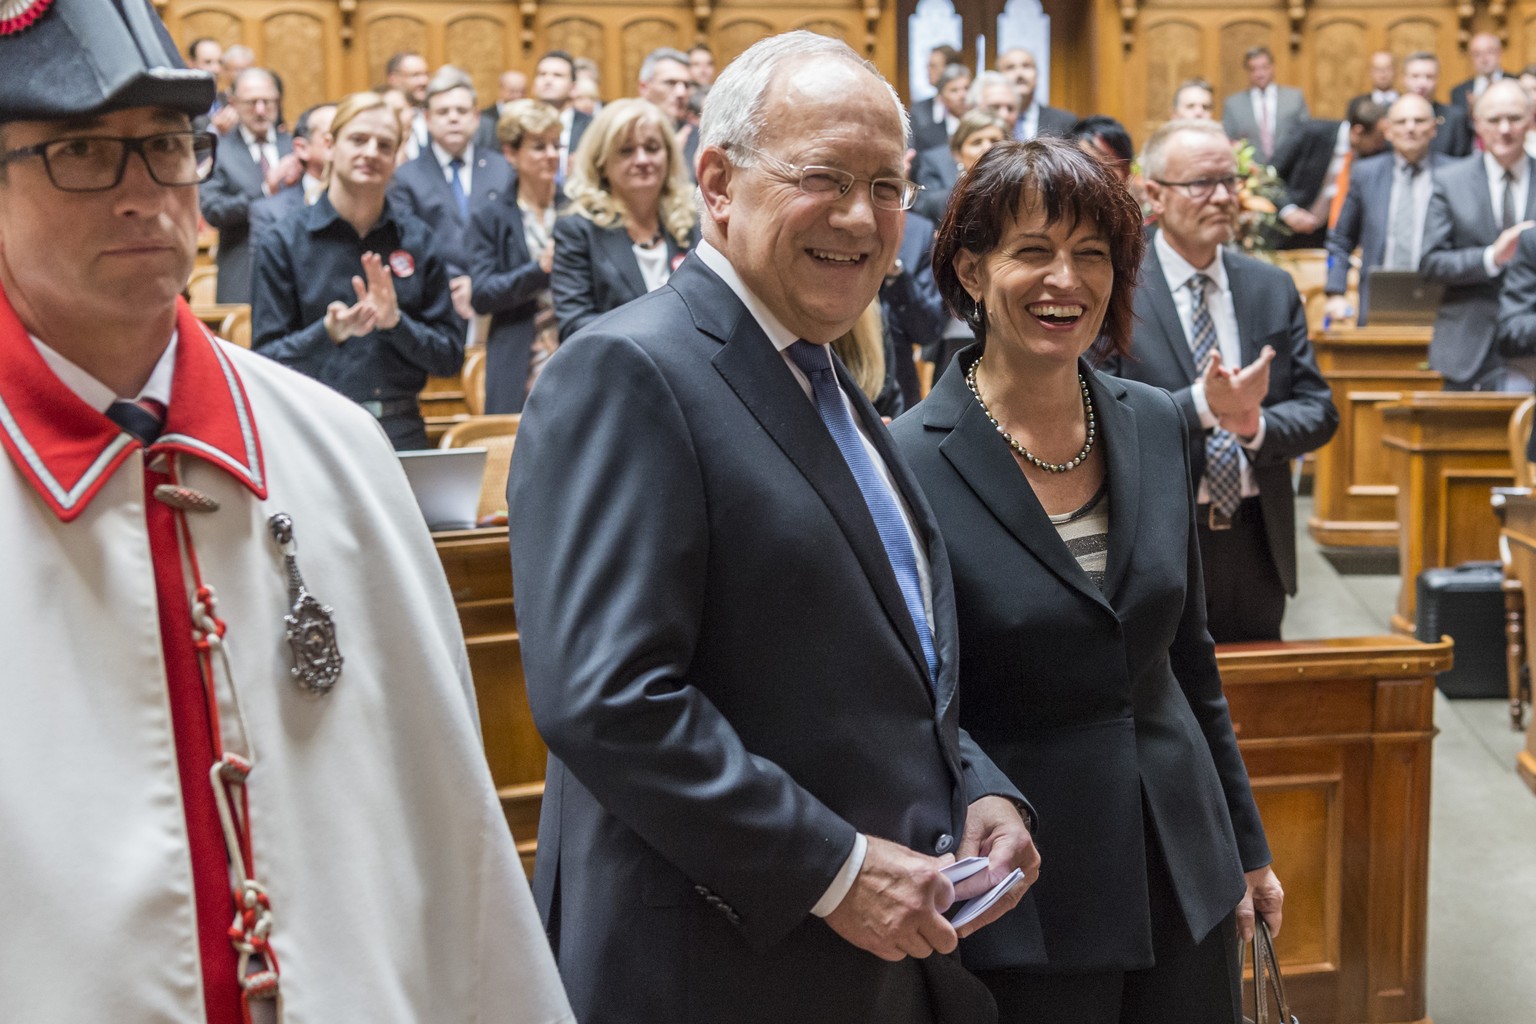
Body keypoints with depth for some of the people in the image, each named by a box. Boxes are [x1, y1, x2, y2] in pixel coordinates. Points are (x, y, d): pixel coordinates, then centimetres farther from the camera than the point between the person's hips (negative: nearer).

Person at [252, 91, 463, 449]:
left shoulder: (418, 240, 4)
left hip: (402, 432, 2)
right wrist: (329, 332, -21)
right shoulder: (284, 243, -2)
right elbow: (264, 361, -5)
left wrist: (395, 322, -14)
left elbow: (450, 356, 3)